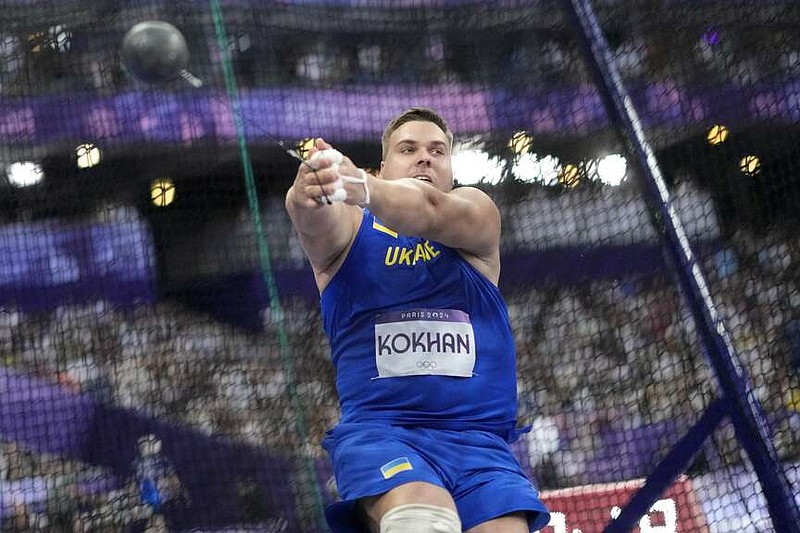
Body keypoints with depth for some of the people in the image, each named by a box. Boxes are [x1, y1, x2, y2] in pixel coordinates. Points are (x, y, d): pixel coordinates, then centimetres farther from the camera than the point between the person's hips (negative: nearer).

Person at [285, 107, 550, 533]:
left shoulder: (476, 212, 12)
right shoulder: (349, 227, 13)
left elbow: (431, 212, -13)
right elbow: (316, 222, -13)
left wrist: (360, 187, -35)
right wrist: (306, 194, -38)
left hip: (479, 438, 2)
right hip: (378, 433, -1)